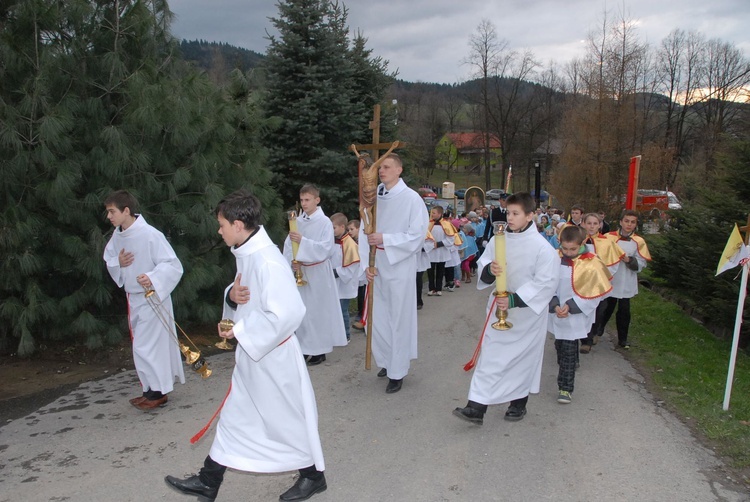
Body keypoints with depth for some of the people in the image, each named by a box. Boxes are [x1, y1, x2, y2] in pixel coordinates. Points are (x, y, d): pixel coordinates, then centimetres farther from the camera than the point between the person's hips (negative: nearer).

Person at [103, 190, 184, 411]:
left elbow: (174, 266, -21)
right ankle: (154, 391, 30)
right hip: (133, 298, 8)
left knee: (145, 347, -4)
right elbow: (109, 259, 16)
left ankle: (157, 391, 13)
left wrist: (153, 278, -37)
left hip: (152, 298, -8)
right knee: (152, 345, 17)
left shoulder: (150, 235, -22)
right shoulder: (117, 235, 1)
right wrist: (118, 262, -7)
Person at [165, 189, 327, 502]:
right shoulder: (247, 255, 4)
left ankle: (313, 476, 31)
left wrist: (241, 331, -22)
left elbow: (288, 312, -31)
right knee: (235, 415, 18)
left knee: (287, 416, 8)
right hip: (251, 353, 9)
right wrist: (233, 296, -6)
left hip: (272, 356, -9)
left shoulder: (267, 261, -26)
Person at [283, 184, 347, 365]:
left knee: (318, 310, 2)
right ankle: (305, 347, 23)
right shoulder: (297, 221, 5)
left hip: (318, 272, -5)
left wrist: (302, 241, -28)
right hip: (300, 271, 5)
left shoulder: (325, 222, -9)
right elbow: (288, 245, 3)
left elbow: (325, 248, -18)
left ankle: (320, 350, 13)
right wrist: (292, 261, -15)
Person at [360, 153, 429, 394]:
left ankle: (397, 372, 16)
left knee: (398, 318, 3)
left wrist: (385, 239, -19)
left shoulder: (411, 198, -8)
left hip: (400, 267, -4)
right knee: (378, 318, 12)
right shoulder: (373, 197, 4)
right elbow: (364, 232, 3)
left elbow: (417, 236, -12)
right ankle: (387, 361, 33)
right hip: (376, 267, 5)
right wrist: (367, 263, -7)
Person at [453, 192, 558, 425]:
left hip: (528, 313, -4)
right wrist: (489, 270, -23)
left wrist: (514, 300, -25)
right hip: (499, 309, 4)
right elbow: (483, 272, 2)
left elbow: (545, 284, -18)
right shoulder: (498, 240, 0)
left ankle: (519, 403, 31)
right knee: (490, 355, 3)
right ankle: (476, 407, 6)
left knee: (524, 357, 10)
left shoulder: (543, 248, -14)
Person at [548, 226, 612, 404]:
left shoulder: (591, 263, -14)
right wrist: (555, 305, -15)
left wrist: (571, 306, -17)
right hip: (557, 314, 4)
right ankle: (565, 374, 41)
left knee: (569, 352, -2)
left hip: (575, 317, -3)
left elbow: (593, 293, -11)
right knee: (560, 347, 18)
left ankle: (565, 388, 4)